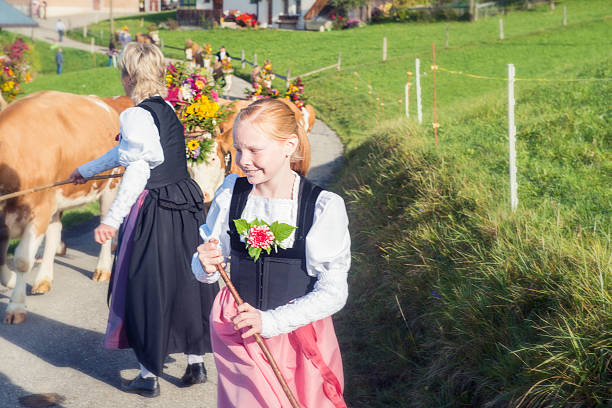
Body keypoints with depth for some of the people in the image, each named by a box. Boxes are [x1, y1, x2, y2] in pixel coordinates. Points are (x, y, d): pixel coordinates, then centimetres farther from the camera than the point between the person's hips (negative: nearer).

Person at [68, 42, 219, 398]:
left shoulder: (138, 116, -15)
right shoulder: (167, 109, 12)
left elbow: (138, 170, -25)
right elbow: (126, 151, 25)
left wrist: (113, 219, -28)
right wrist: (87, 170, 38)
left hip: (152, 210, -8)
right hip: (186, 203, 8)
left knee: (147, 288, 4)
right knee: (187, 281, 16)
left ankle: (149, 375, 15)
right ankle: (197, 362, 26)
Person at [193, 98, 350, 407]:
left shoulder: (324, 207, -14)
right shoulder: (231, 192, -4)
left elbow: (332, 293, -12)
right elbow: (202, 269, 7)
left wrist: (270, 321, -22)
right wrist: (205, 266, -17)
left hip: (298, 336, -2)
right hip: (237, 333, 2)